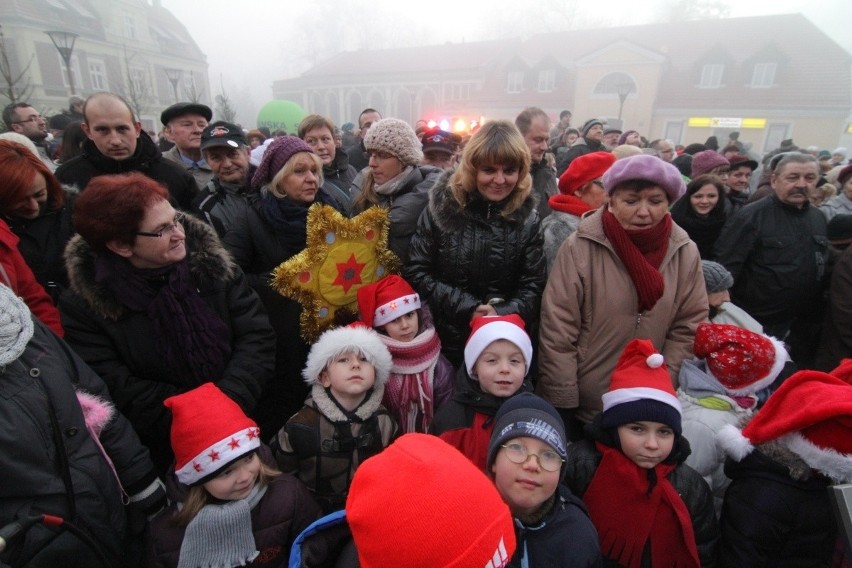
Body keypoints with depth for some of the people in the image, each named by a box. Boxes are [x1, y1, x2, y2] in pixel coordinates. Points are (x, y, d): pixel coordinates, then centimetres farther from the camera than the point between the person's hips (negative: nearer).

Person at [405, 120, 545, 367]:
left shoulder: (528, 218, -4)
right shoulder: (442, 206, -8)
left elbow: (533, 287, -4)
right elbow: (415, 272, -10)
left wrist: (502, 314, -22)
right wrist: (467, 308, -17)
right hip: (444, 340, 0)